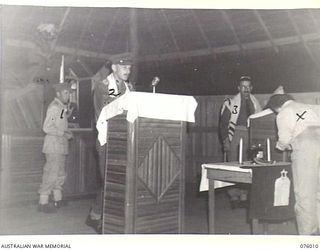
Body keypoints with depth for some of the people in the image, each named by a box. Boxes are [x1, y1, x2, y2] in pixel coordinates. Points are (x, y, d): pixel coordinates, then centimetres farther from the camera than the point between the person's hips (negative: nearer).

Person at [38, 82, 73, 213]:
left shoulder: (62, 107, 15)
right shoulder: (54, 107, -14)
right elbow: (47, 127, -20)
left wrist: (68, 114, 11)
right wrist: (64, 133, -19)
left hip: (61, 146, 10)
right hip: (53, 145, -10)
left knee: (60, 173, 16)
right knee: (51, 173, -9)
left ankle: (58, 200, 28)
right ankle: (43, 203, -3)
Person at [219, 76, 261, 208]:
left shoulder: (255, 103, 15)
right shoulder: (230, 103, 2)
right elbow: (223, 123, 0)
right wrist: (225, 141, -8)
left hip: (250, 136, 4)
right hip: (234, 135, -3)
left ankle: (244, 196, 9)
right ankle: (234, 197, 0)